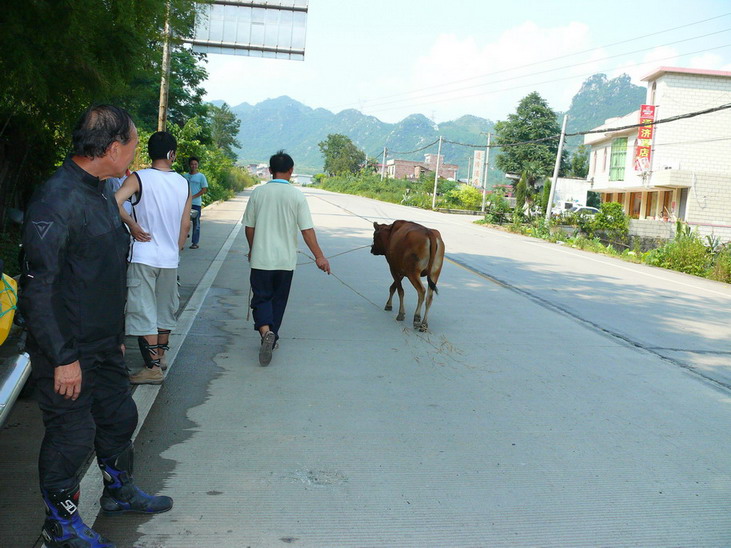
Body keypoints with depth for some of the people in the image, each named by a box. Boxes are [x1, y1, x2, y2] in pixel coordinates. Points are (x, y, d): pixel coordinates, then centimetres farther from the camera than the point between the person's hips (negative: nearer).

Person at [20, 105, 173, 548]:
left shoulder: (102, 195, 9)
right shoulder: (56, 199, -22)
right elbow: (39, 287, -23)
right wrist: (63, 358, -22)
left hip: (105, 345, 9)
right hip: (67, 352, -9)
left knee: (120, 416, 20)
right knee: (71, 436, 5)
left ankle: (120, 491, 42)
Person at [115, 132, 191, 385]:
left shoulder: (139, 178, -9)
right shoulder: (183, 183, 4)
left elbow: (115, 201, -26)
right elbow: (185, 224, 7)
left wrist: (132, 224, -12)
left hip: (143, 256, -5)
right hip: (170, 258, 5)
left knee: (144, 312, 0)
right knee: (165, 309, 19)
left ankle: (153, 368, 0)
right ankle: (160, 356, 33)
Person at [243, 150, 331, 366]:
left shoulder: (258, 192, -1)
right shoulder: (297, 196, -6)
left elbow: (249, 226, 5)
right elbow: (307, 230, -10)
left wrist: (252, 250, 21)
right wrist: (319, 257, -6)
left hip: (261, 258, 0)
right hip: (286, 259, 0)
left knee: (261, 297, 5)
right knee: (279, 300, 14)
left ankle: (265, 331, -20)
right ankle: (272, 338, 23)